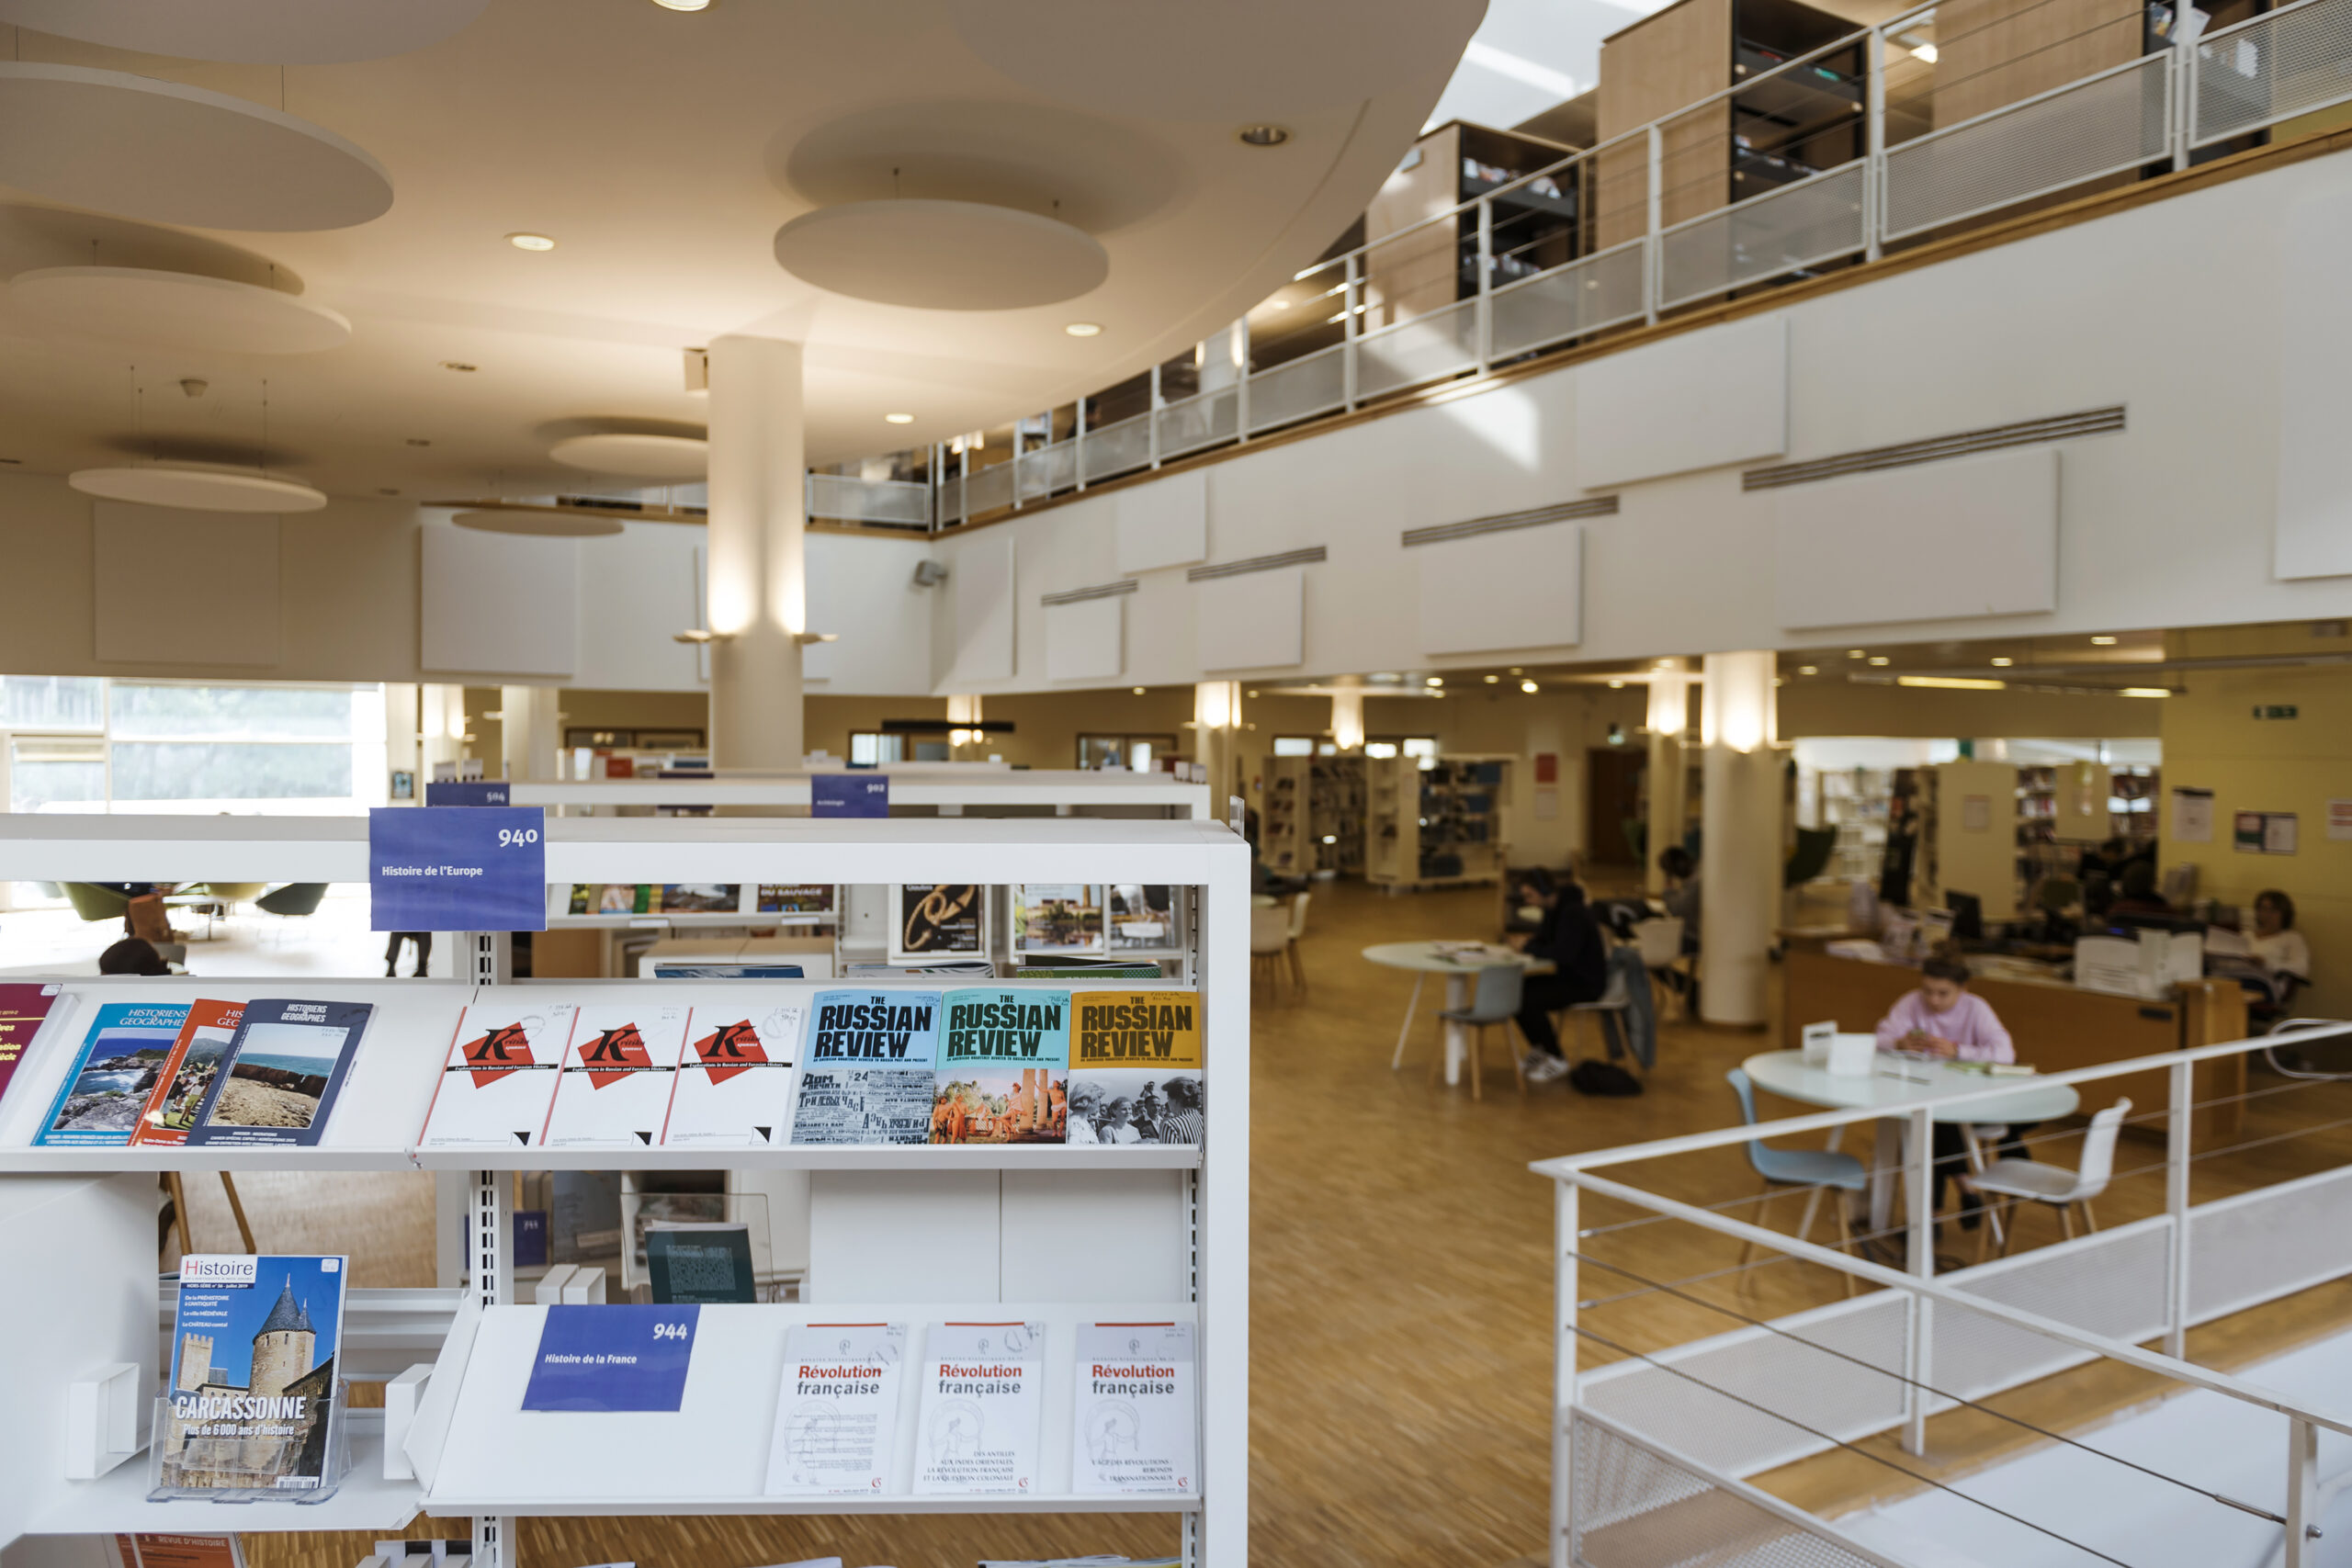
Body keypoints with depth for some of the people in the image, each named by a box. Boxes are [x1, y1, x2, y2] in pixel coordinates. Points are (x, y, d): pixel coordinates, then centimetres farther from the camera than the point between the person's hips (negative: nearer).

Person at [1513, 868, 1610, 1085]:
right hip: (1566, 975, 9)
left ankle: (1557, 1061, -8)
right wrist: (1528, 947, -6)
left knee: (1530, 1000, -25)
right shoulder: (1552, 909, 6)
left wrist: (1532, 950, -18)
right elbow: (1541, 938, 17)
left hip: (1587, 983, -9)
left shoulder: (1573, 913, -23)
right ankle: (1539, 1049, 14)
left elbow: (1563, 953, -31)